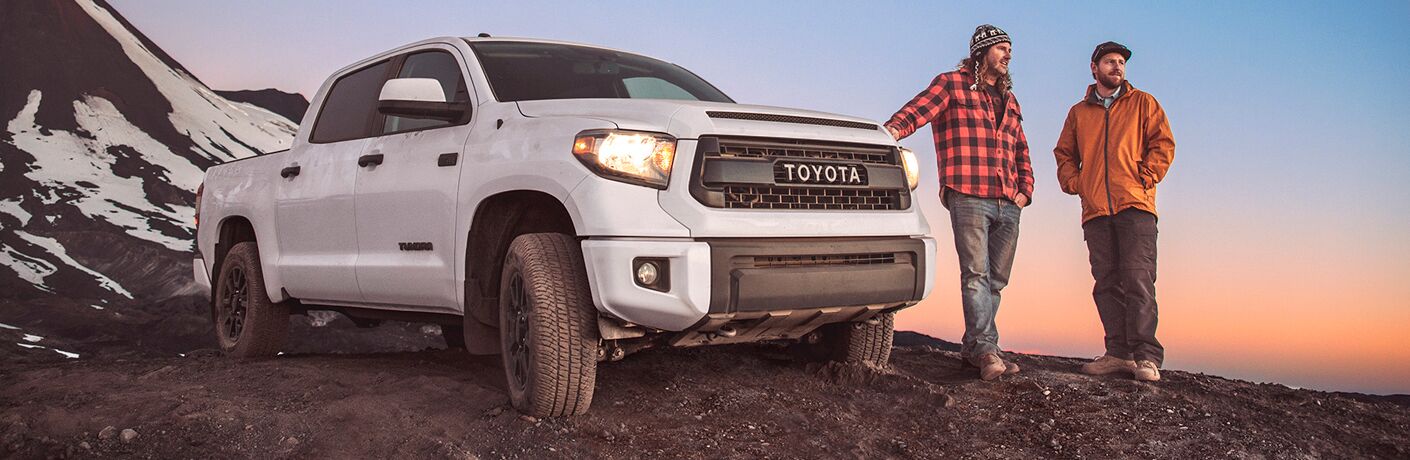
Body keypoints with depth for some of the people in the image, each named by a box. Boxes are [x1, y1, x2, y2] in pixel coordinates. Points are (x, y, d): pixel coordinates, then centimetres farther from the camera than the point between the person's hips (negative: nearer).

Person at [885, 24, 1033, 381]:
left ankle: (973, 348, 12)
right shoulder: (951, 84, 5)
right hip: (968, 197, -7)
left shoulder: (1009, 100, 25)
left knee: (996, 280, 5)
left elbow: (1021, 153, 29)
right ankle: (986, 349, -15)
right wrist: (894, 129, -33)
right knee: (976, 274, -13)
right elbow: (919, 108, -13)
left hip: (1008, 204, 7)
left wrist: (1025, 190, 14)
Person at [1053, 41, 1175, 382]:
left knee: (1138, 280, -12)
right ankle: (1119, 353, 3)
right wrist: (1074, 183, 6)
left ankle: (1146, 356, -13)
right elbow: (1064, 153, 22)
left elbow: (1163, 144, 6)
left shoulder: (1143, 103, 13)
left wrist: (1145, 178, -6)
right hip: (1095, 210, 3)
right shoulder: (1078, 113, 19)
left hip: (1135, 205, -3)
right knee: (1107, 284, 1)